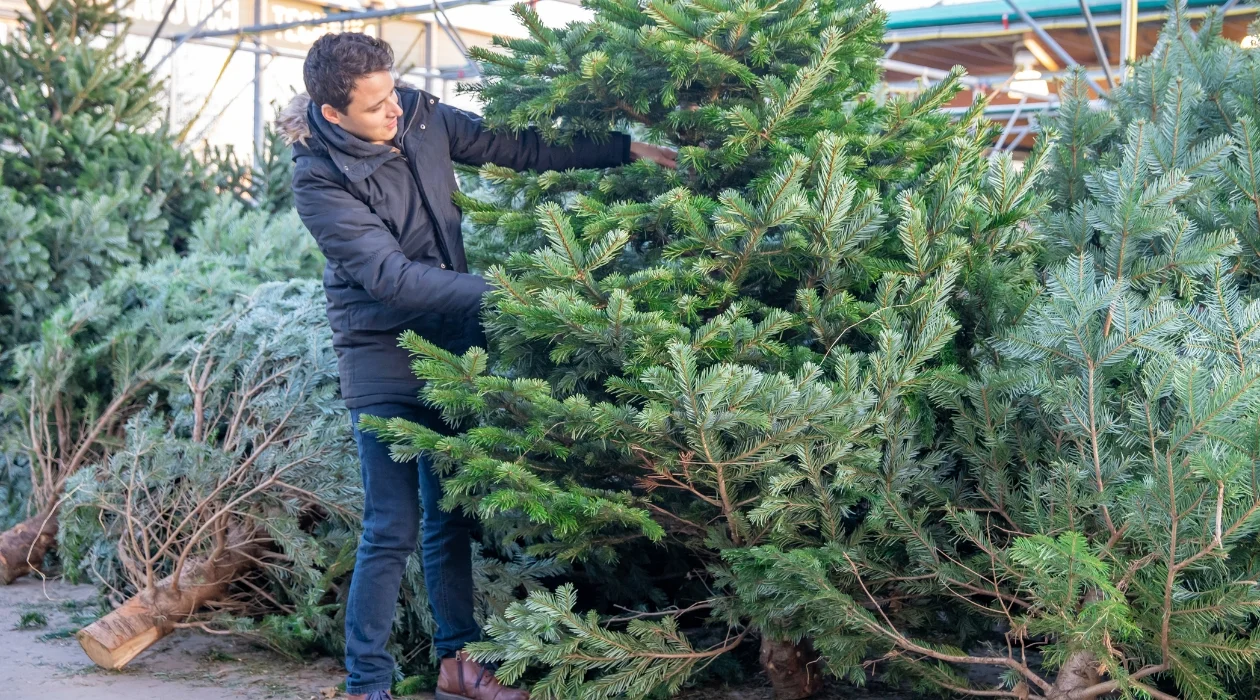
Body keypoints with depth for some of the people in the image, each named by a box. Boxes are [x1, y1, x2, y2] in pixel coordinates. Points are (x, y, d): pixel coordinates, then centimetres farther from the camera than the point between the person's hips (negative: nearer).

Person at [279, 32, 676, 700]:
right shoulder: (319, 177, -18)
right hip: (383, 352, -6)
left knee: (451, 515, 14)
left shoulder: (423, 114, -2)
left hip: (452, 338, 6)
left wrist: (625, 149, 6)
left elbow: (519, 148, 8)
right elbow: (389, 276, -24)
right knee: (393, 532, -7)